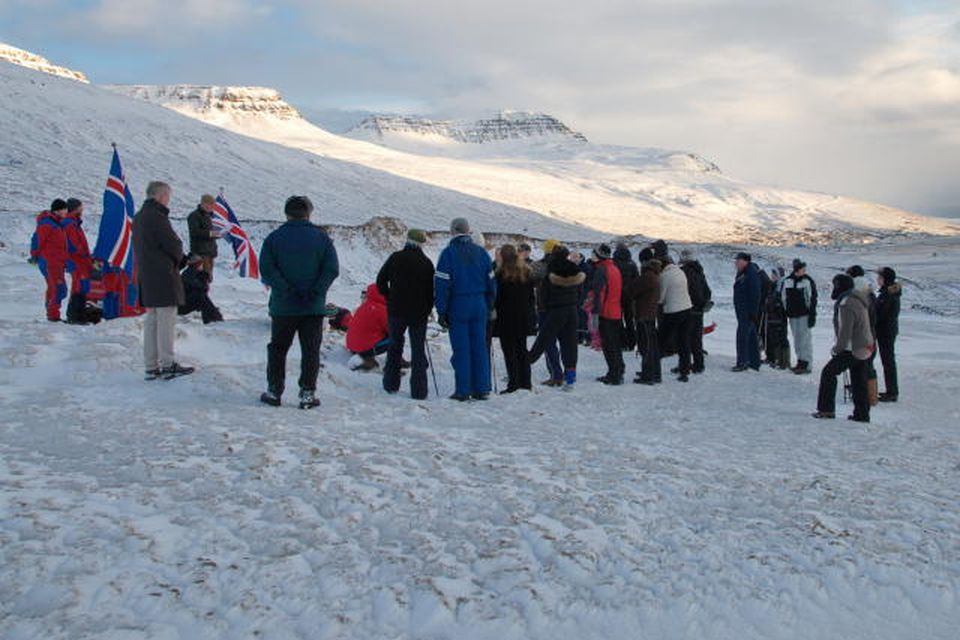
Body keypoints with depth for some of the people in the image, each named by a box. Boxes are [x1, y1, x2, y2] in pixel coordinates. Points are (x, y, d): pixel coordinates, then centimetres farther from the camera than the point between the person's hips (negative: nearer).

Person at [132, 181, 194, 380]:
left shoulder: (138, 217, 14)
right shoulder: (157, 217, -15)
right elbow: (175, 246, -15)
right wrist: (177, 261, 7)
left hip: (145, 278, 9)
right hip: (163, 277, -9)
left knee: (151, 320, 11)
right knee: (166, 320, -3)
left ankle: (151, 367, 14)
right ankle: (168, 364, 1)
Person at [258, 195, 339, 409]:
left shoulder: (274, 237, 0)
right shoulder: (321, 238, 0)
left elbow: (266, 269, -10)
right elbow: (332, 269, -8)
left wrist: (285, 290, -12)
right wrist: (316, 292, -9)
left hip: (283, 306, 0)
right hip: (314, 307, 0)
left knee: (278, 349, 13)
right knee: (310, 351, 7)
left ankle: (274, 391, 17)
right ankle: (307, 393, 7)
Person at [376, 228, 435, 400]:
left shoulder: (395, 258, -1)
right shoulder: (426, 263, -3)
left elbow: (380, 281, 4)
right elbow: (432, 290, 0)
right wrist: (427, 310, 10)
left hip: (396, 311, 1)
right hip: (419, 313, -1)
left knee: (395, 346, 16)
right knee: (418, 350, 4)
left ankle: (391, 385, 19)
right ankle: (418, 390, 0)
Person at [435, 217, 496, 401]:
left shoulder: (449, 253, -6)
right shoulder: (482, 253, 9)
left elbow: (442, 284, -9)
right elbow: (491, 283, 11)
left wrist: (441, 311, -5)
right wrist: (489, 307, 17)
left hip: (458, 306, -4)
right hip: (479, 307, 4)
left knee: (461, 349, 0)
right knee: (480, 347, 8)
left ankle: (463, 391, 2)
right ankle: (482, 389, 11)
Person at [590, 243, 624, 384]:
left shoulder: (601, 270, -13)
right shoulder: (615, 268, 15)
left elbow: (598, 293, -20)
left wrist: (595, 312, -22)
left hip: (606, 313, -9)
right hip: (617, 313, 9)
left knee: (608, 346, -4)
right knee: (616, 344, 16)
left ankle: (614, 375, -4)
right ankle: (618, 372, 23)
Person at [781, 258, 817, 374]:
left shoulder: (808, 281, -6)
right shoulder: (787, 281, 5)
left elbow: (812, 299, -7)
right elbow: (783, 297, 12)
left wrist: (812, 315, -12)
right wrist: (784, 314, 11)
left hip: (805, 315, -5)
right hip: (792, 315, 5)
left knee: (805, 339, -4)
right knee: (797, 340, 12)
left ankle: (807, 364, 1)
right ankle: (800, 361, 22)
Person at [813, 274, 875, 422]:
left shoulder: (846, 304, -20)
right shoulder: (858, 300, 13)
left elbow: (845, 331, -22)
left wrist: (837, 348, -10)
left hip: (853, 349, -10)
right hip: (865, 347, 10)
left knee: (829, 373, -1)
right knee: (859, 381, 15)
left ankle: (826, 409, 1)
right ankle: (862, 414, 20)